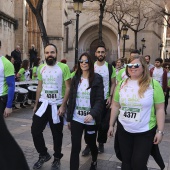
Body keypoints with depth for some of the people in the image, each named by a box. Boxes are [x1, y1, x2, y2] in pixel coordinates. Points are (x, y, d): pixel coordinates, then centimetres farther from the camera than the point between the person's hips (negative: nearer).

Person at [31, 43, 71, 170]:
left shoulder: (64, 67, -11)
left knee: (57, 133, 9)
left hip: (57, 105, -4)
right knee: (35, 130, 4)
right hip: (43, 104, 4)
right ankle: (43, 155, 26)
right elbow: (39, 87, 12)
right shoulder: (41, 68, 5)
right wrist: (36, 104, 12)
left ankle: (57, 159, 29)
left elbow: (68, 88, -11)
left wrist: (63, 106, -16)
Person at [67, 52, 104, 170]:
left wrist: (92, 114, -27)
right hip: (76, 119, 2)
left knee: (91, 143, 18)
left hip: (91, 119, -1)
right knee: (75, 147, -2)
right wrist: (69, 118, 7)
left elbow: (100, 100, -11)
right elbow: (71, 99, 7)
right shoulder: (75, 79, 4)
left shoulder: (97, 79, -6)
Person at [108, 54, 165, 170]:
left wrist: (160, 131, -8)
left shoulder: (153, 84, -9)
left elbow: (160, 109, -7)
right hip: (123, 130, 4)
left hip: (145, 132, -3)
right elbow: (115, 106, 9)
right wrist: (111, 125, 11)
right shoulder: (122, 84, 2)